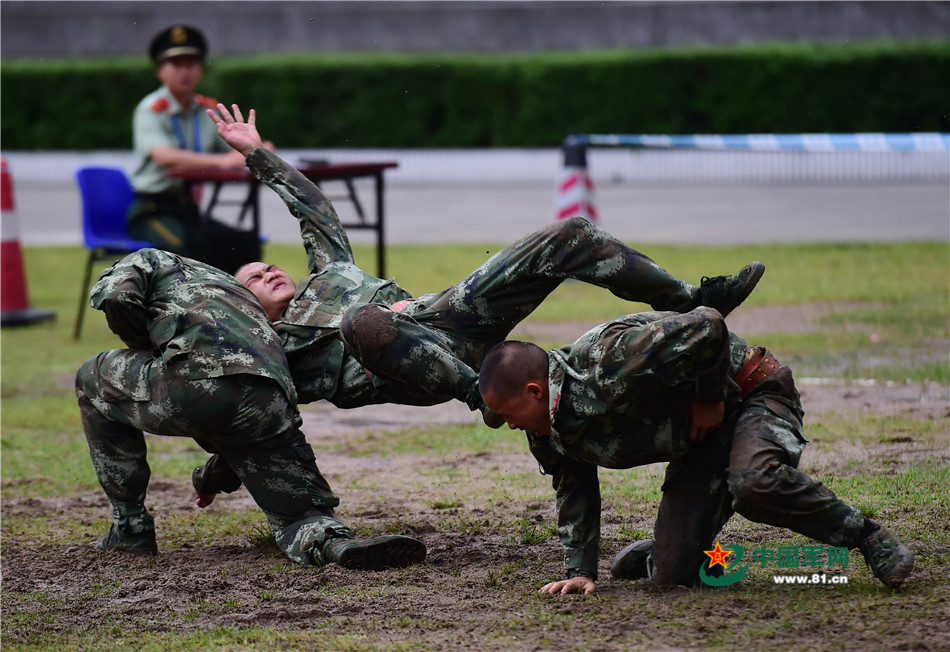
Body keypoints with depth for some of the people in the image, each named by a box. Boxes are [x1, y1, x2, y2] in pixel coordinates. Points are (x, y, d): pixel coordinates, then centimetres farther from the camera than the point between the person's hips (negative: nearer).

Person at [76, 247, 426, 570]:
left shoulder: (148, 260, 31)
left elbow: (116, 297, 6)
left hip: (199, 384, -4)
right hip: (270, 407, 4)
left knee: (93, 379, 26)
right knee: (299, 513, 11)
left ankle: (130, 527, 24)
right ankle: (333, 541, -28)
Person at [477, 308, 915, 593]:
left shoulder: (609, 362, -33)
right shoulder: (548, 435, -3)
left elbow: (706, 329, -35)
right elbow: (575, 492, 13)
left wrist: (711, 400, -23)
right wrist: (580, 570, 8)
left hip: (750, 396, -7)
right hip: (698, 438, 7)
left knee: (753, 484, -41)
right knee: (671, 576, -8)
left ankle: (865, 536, -21)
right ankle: (661, 551, 30)